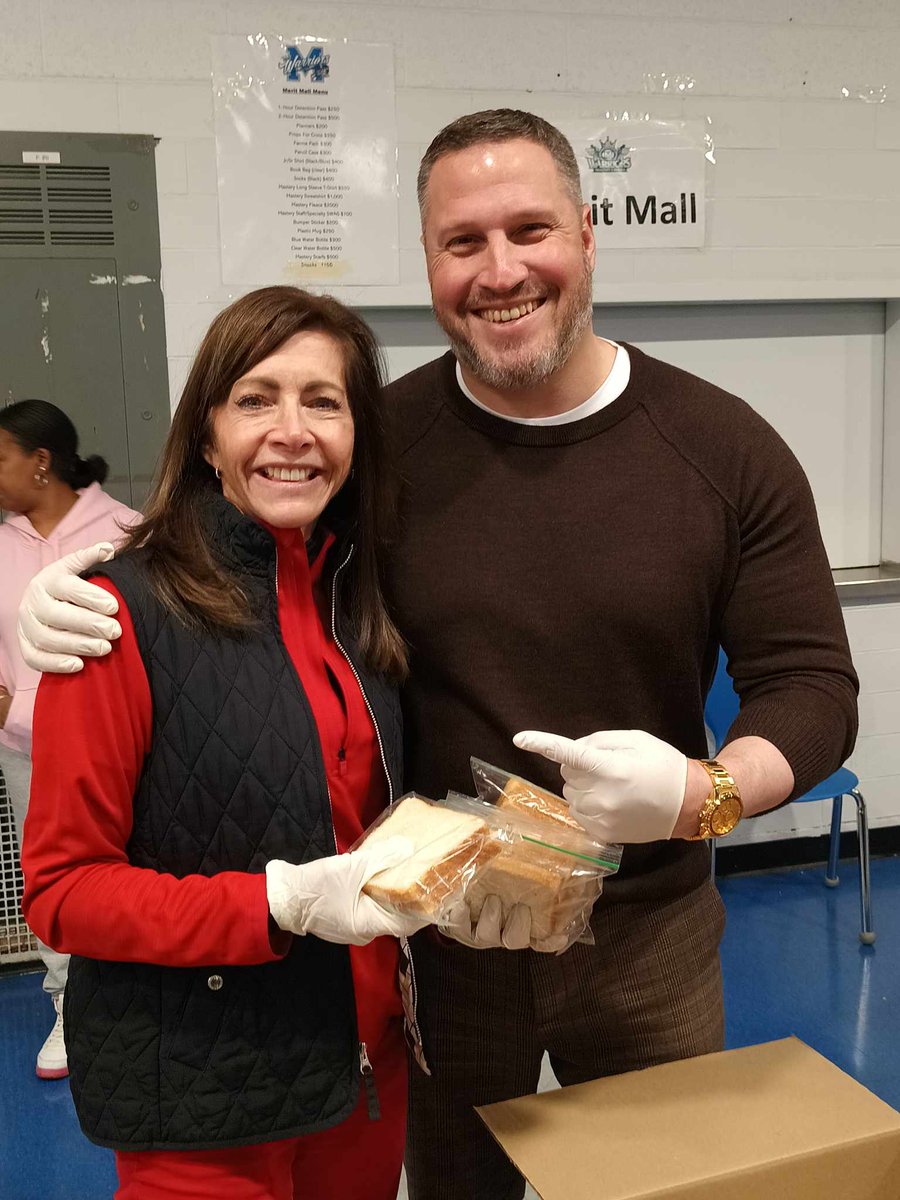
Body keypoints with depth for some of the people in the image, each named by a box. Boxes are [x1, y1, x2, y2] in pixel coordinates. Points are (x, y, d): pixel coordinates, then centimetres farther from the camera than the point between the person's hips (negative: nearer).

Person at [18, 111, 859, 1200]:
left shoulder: (727, 449, -9)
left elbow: (811, 682, -6)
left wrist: (706, 794, -25)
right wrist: (82, 588, -12)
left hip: (648, 935, 1)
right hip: (434, 936, 0)